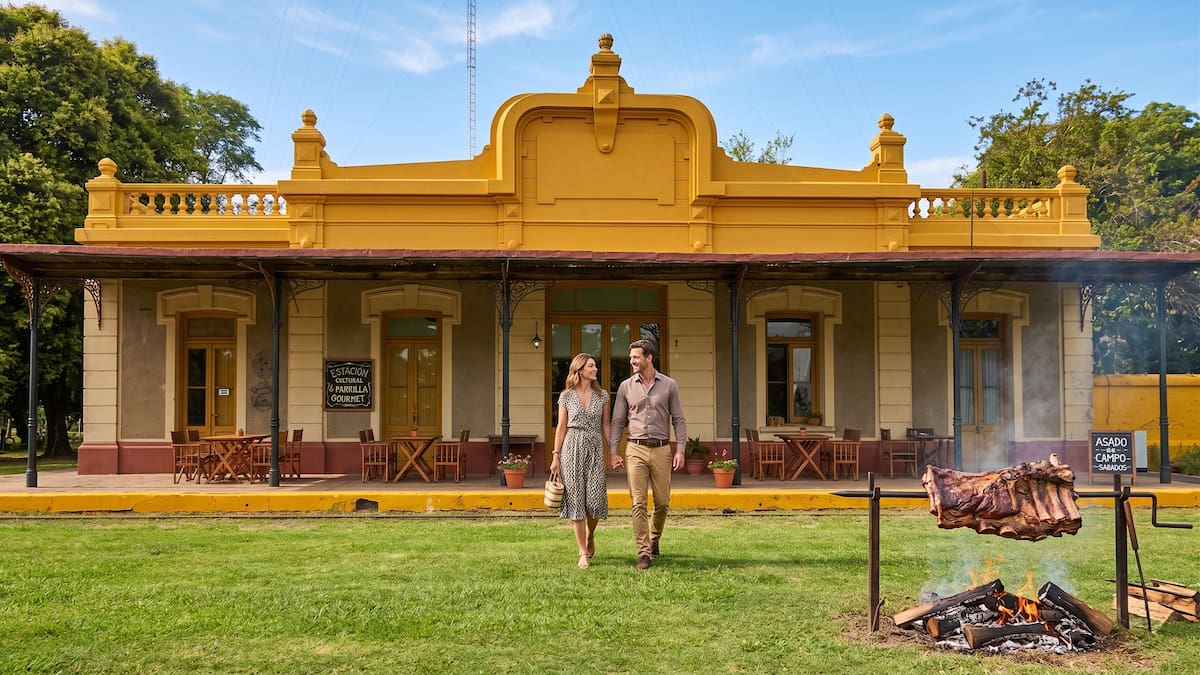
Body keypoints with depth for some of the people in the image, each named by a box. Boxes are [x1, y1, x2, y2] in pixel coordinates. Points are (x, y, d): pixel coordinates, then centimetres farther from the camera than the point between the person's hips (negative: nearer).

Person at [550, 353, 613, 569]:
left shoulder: (602, 395, 7)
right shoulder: (566, 396, 3)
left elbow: (605, 426, 10)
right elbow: (561, 427, 5)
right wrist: (556, 456, 1)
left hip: (595, 448, 1)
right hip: (572, 448, -1)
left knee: (596, 500, -6)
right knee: (576, 500, -1)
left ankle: (590, 536, 26)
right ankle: (583, 553, 5)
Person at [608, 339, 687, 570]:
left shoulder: (669, 385, 4)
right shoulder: (626, 387, 6)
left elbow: (678, 420, 5)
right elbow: (617, 421, 8)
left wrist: (680, 449, -4)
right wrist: (613, 451, 0)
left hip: (662, 449, 0)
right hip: (636, 449, 0)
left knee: (663, 502, 6)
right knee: (638, 503, -5)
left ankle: (654, 537, 33)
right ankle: (644, 553, -1)